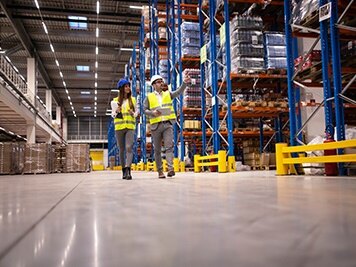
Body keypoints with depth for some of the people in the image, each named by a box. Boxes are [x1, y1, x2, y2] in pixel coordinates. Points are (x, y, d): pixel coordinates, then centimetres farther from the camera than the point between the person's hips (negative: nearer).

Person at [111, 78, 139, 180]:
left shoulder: (133, 99, 10)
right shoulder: (115, 101, 8)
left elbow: (137, 110, 11)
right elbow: (112, 114, 9)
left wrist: (134, 114, -10)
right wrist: (116, 111, -12)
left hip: (130, 127, -1)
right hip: (119, 127, 1)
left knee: (129, 147, -17)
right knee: (121, 149, 6)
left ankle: (128, 169, -25)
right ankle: (124, 171, 15)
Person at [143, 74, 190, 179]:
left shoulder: (168, 94, 12)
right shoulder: (149, 97, 8)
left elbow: (179, 91, -2)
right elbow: (145, 110, 5)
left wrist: (185, 83, -18)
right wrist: (153, 113, -14)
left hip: (168, 124, 0)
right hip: (155, 125, 0)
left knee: (169, 146, -15)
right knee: (157, 150, 7)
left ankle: (170, 169, -22)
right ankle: (160, 171, 17)